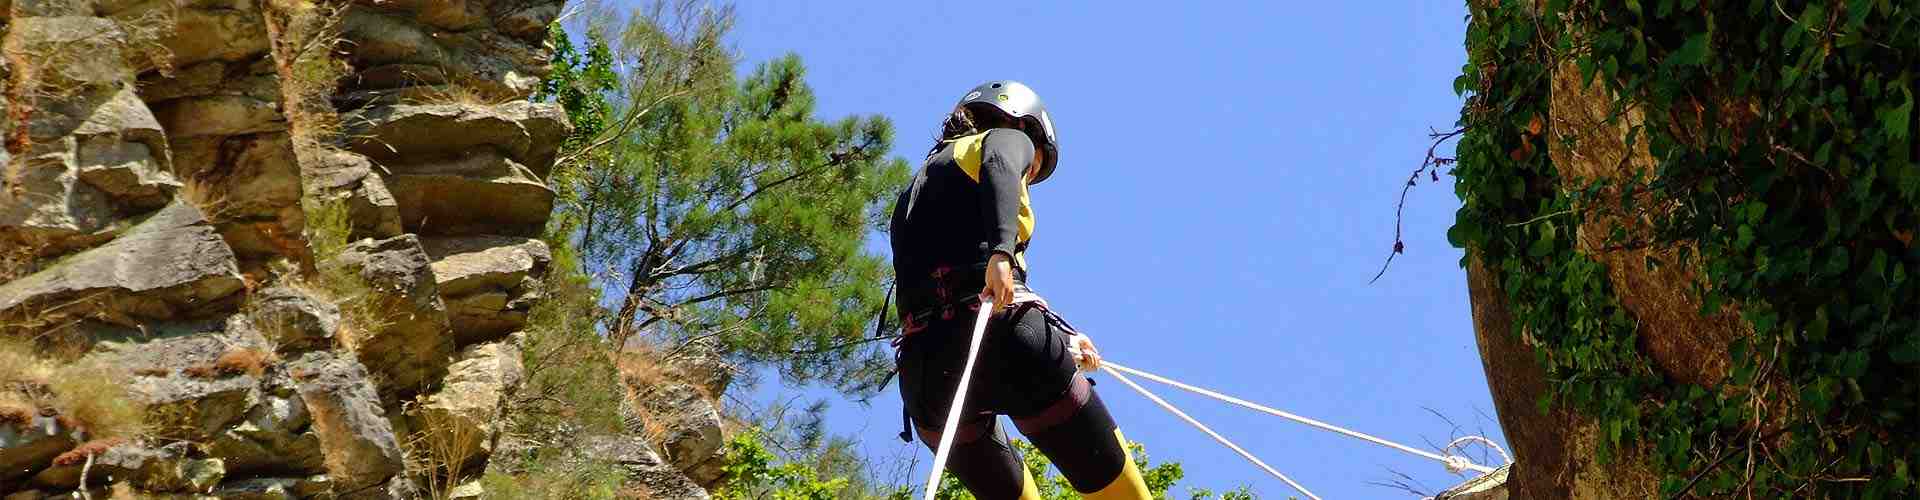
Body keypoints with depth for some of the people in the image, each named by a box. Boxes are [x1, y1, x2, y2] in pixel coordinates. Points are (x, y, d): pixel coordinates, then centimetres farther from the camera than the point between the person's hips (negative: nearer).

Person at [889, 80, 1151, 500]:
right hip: (1002, 336, -6)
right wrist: (1001, 251, -29)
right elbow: (1000, 167, -11)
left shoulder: (915, 190, 35)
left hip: (922, 361, 6)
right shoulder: (1009, 138, 14)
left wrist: (1061, 337, 40)